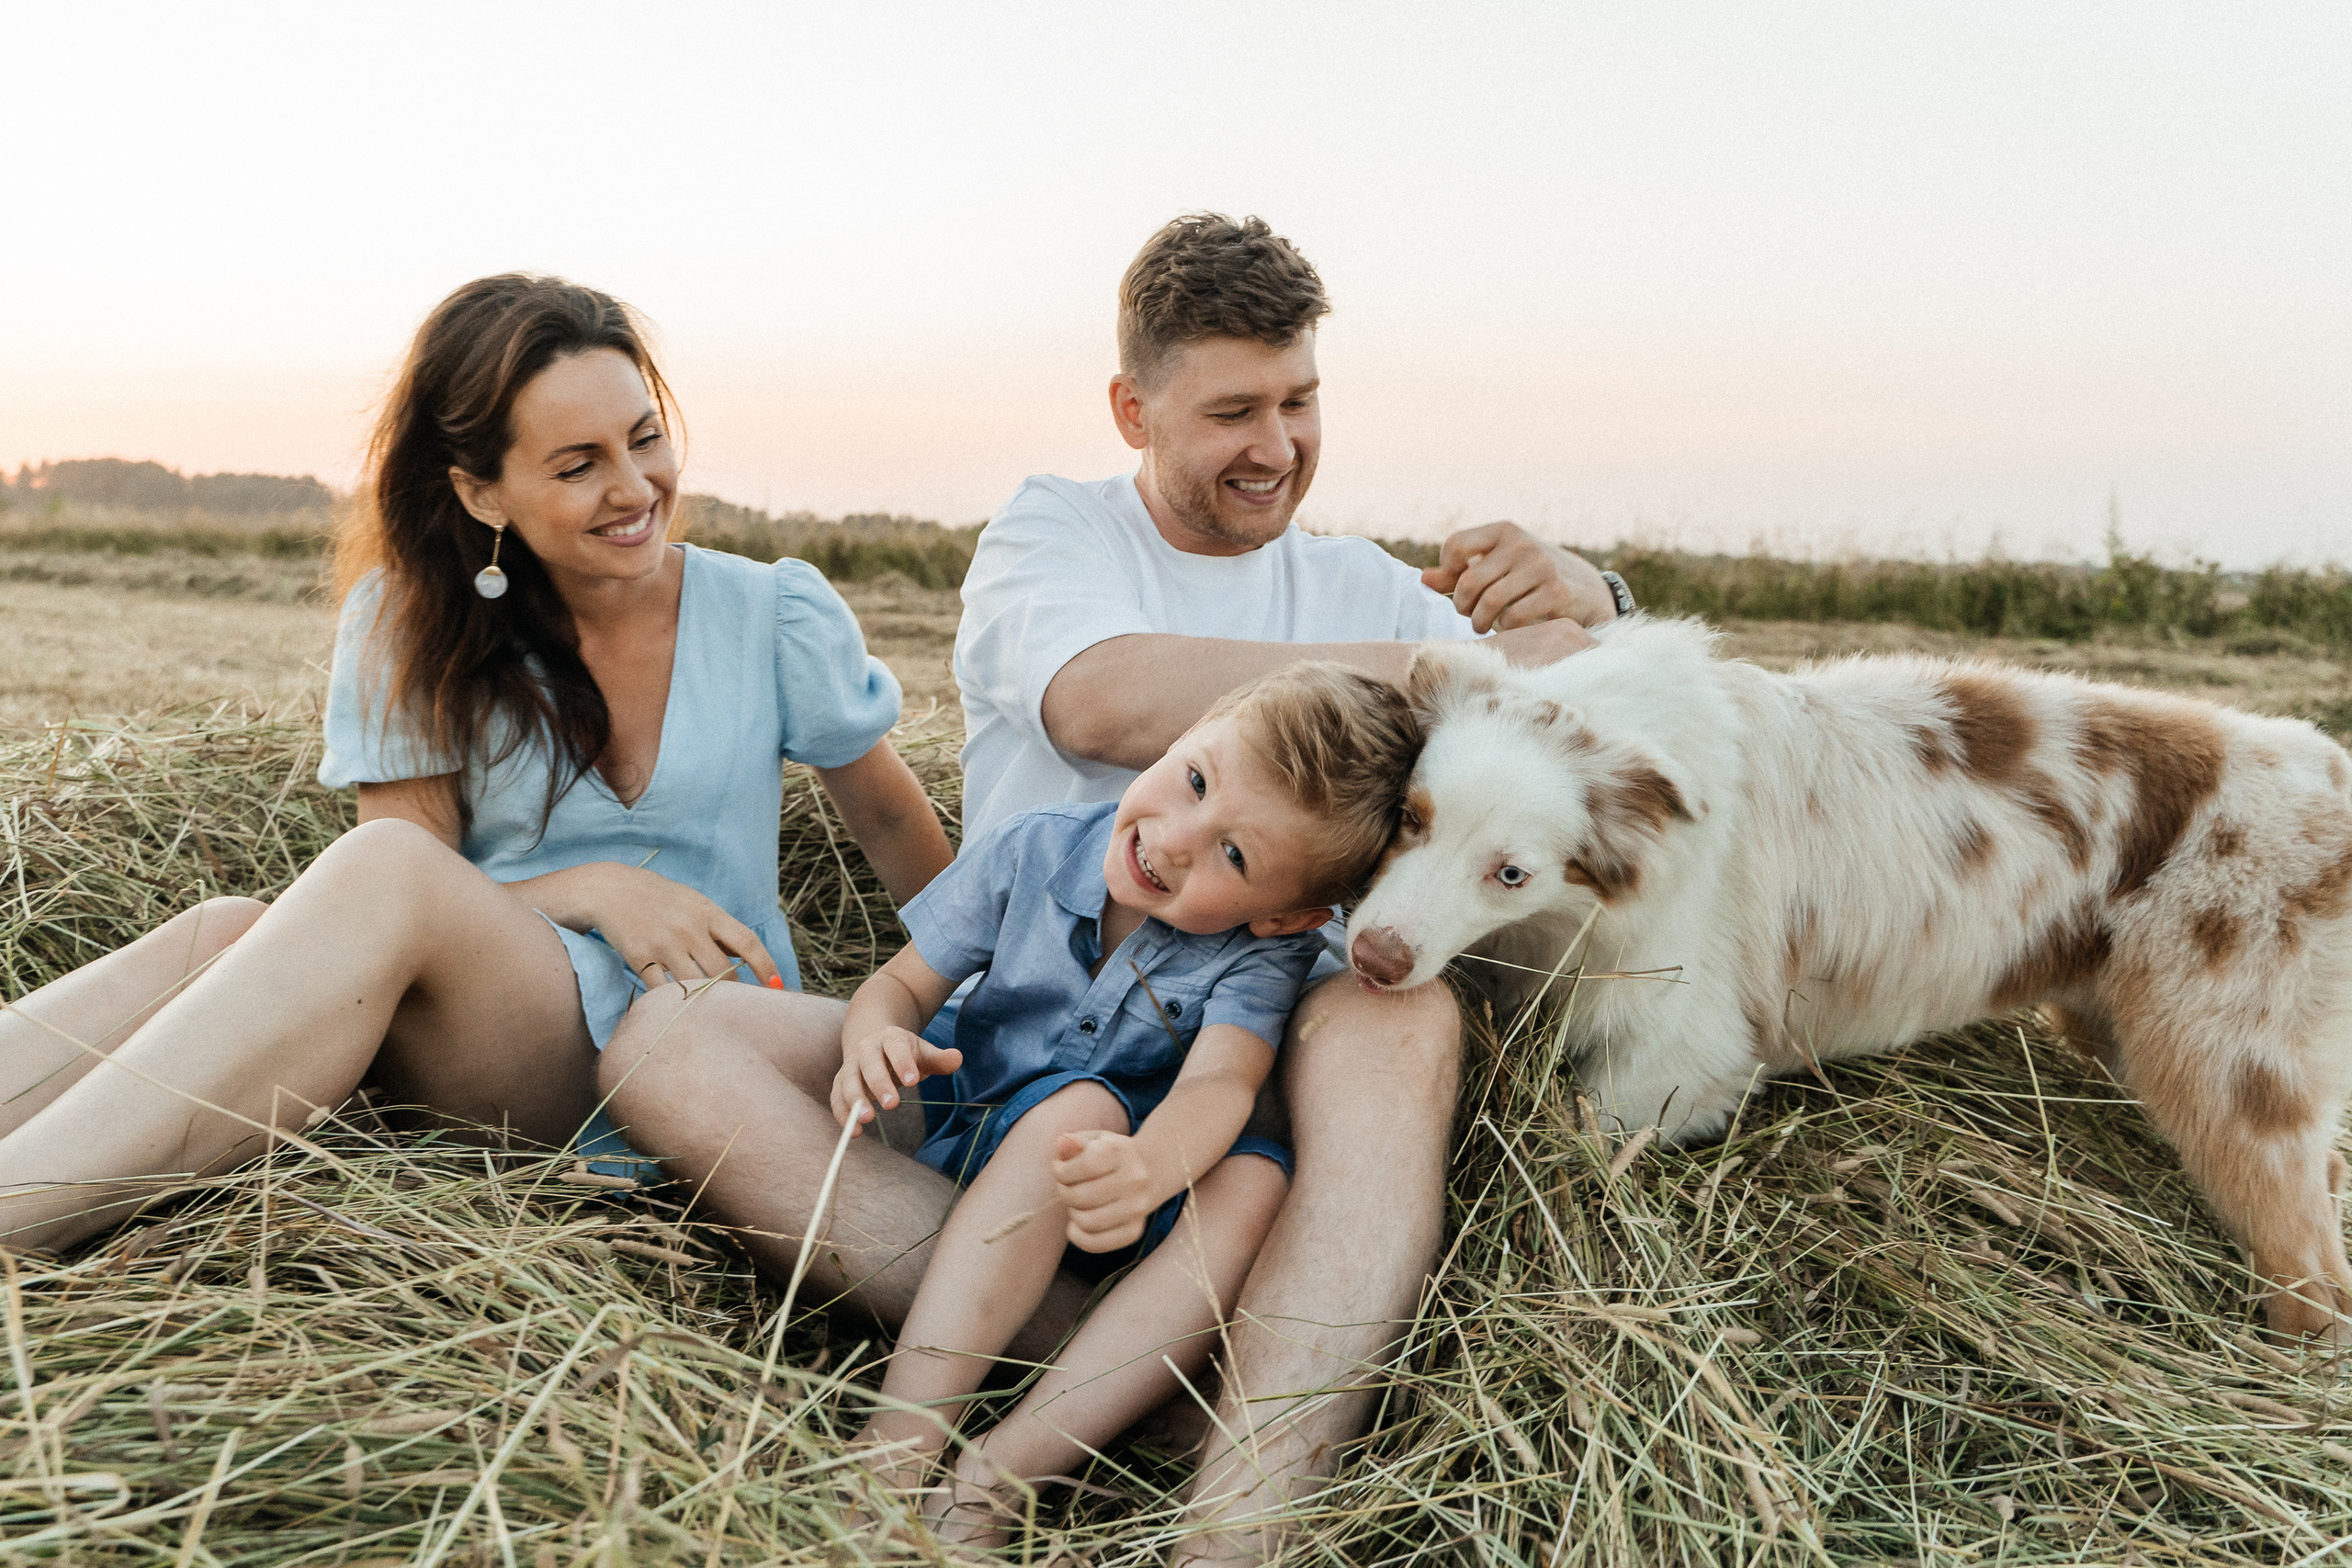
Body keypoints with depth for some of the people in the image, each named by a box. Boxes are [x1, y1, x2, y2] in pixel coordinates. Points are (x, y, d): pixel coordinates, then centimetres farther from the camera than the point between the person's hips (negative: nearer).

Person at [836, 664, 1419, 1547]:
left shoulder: (1267, 953, -12)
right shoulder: (1031, 851, -8)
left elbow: (1220, 1081, -29)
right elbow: (902, 985, -1)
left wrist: (1146, 1171, -52)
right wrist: (875, 1039, -26)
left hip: (1107, 1209, 1)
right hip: (980, 1160, 0)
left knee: (1255, 1182, -31)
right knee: (1081, 1103, -33)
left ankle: (997, 1479, -38)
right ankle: (900, 1447, -39)